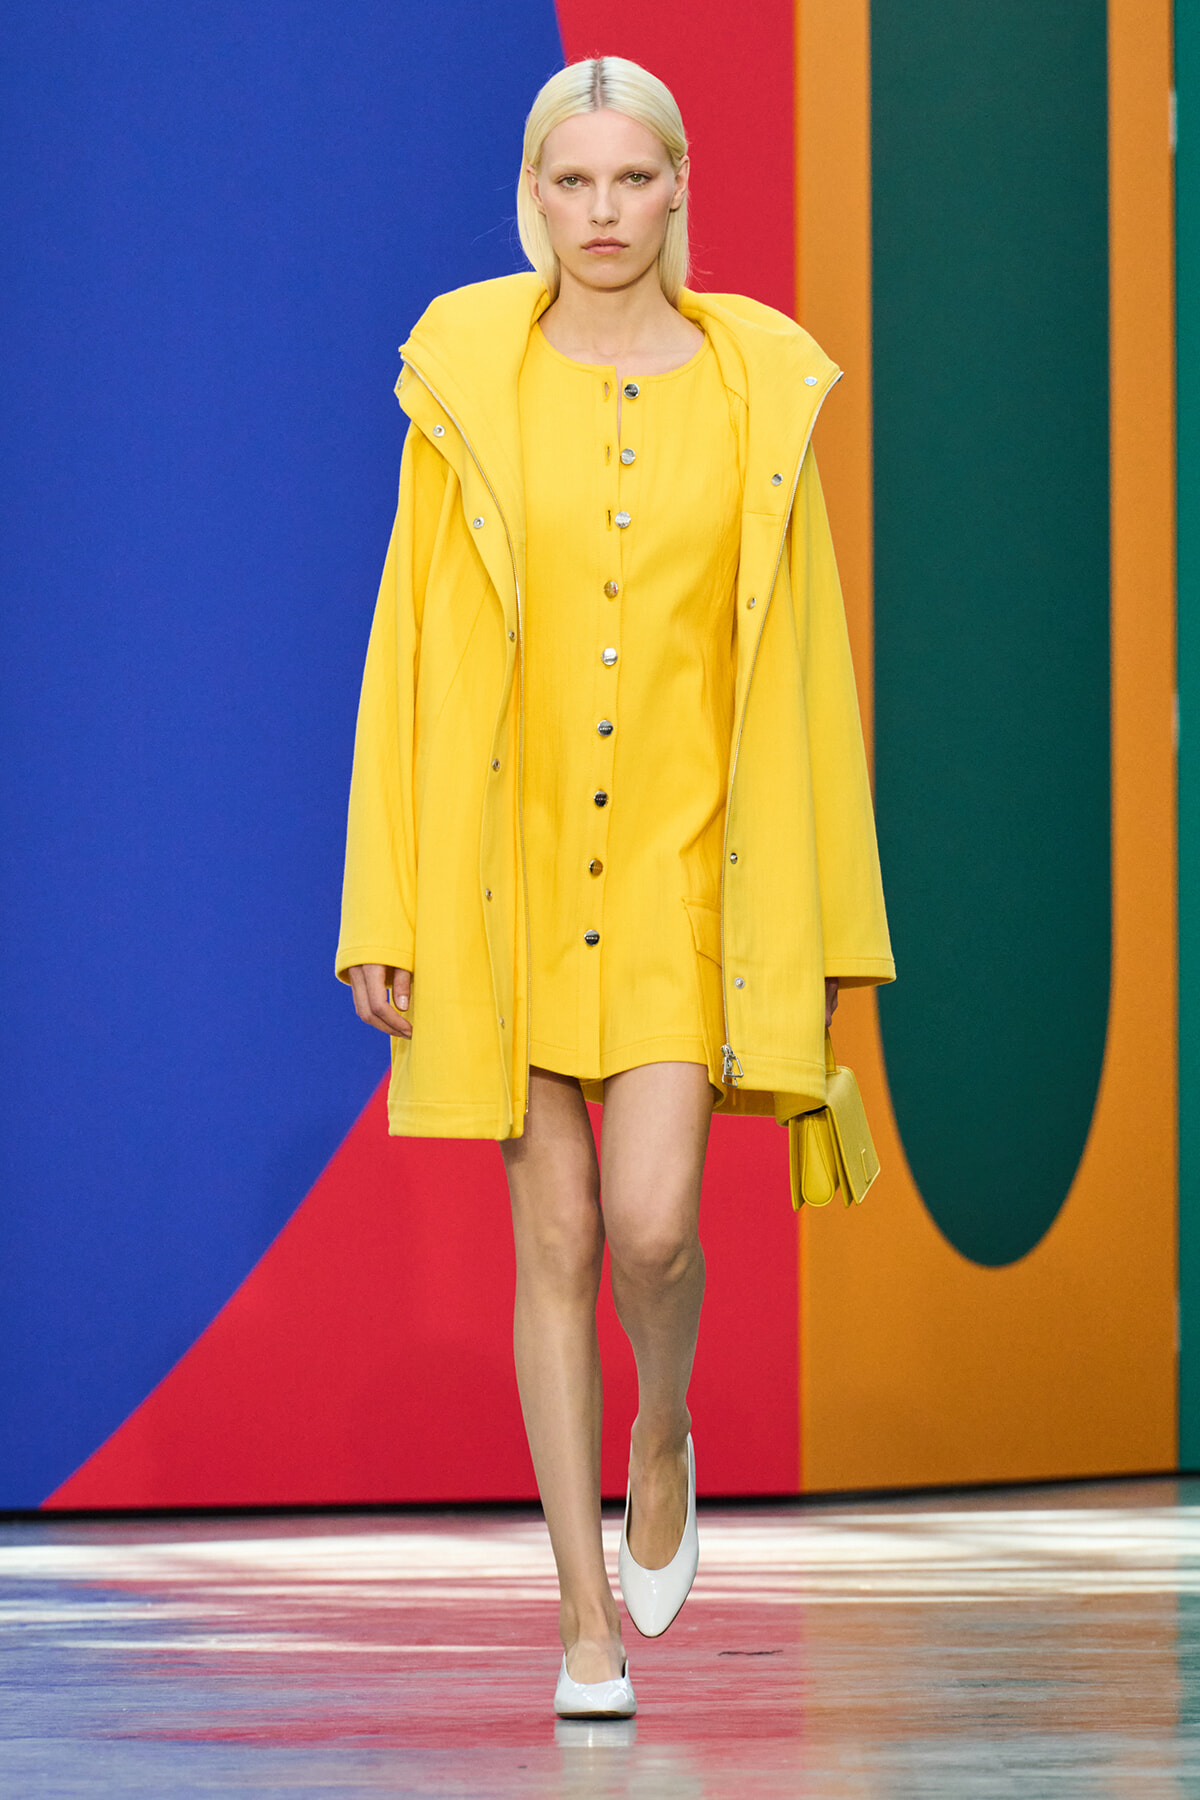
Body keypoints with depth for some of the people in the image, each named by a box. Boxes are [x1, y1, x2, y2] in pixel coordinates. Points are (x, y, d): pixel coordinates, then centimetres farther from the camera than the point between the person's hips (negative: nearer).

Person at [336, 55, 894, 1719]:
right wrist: (384, 909, -4)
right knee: (556, 1239, 3)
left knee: (651, 1223, -14)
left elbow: (802, 659, 3)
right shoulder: (468, 383, -2)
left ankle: (663, 1443, 20)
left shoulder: (758, 391, 0)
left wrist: (823, 923, 2)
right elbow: (412, 647, 0)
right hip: (511, 863, 0)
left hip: (685, 866, 0)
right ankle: (591, 1618, 12)